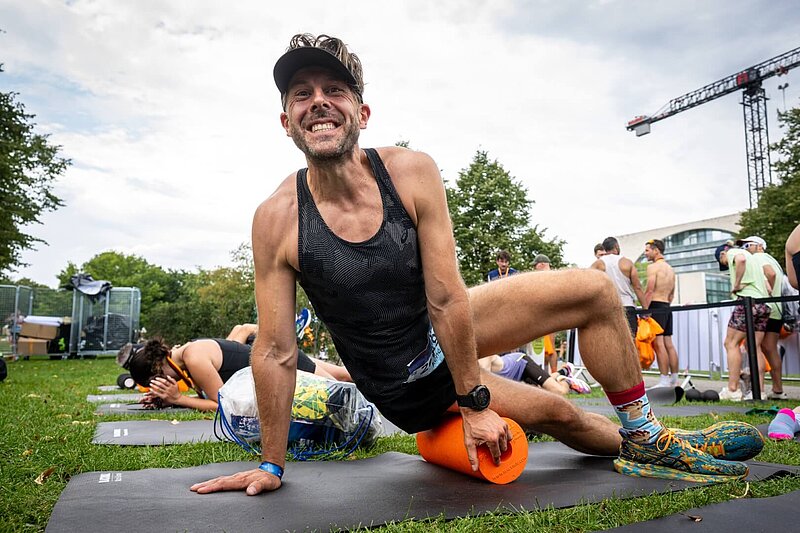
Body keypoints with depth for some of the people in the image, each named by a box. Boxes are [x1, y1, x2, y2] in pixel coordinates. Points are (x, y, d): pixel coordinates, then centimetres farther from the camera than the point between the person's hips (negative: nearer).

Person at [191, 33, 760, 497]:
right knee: (556, 412, -1)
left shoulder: (412, 173, -19)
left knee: (595, 290, -7)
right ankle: (640, 444, 32)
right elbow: (276, 351, -15)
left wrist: (476, 402, -15)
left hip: (448, 332, 3)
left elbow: (446, 299, -18)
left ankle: (647, 440, 13)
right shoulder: (277, 219, -22)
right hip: (407, 386, -2)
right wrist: (271, 465, -8)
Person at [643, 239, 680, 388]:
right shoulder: (670, 269, 19)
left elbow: (649, 291, -16)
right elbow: (672, 294, 21)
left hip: (655, 307, -9)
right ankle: (674, 380, 14)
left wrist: (644, 310, -15)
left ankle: (664, 382, -9)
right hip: (666, 308, 9)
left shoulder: (653, 267, -9)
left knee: (659, 344, -9)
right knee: (668, 344, 10)